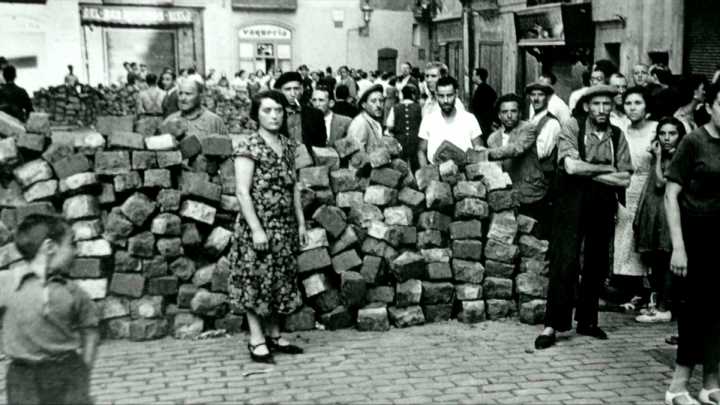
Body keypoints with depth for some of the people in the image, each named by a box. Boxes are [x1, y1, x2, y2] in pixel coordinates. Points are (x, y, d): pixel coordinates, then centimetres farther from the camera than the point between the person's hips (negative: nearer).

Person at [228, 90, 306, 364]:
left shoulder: (288, 145, 10)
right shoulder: (248, 147, -11)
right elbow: (242, 192, -15)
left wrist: (301, 222, 11)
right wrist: (257, 229, -20)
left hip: (285, 226, 7)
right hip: (258, 225, -7)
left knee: (280, 278, 12)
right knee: (256, 280, 0)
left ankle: (274, 335, 24)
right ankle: (257, 341, 8)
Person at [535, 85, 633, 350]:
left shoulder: (617, 136, 7)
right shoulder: (572, 129, -3)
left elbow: (624, 180, -1)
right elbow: (571, 166, -18)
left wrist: (588, 172, -10)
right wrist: (607, 169, -9)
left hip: (603, 206, 4)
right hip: (572, 204, -4)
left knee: (597, 264, 10)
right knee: (565, 262, -8)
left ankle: (587, 321, 23)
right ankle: (552, 325, -3)